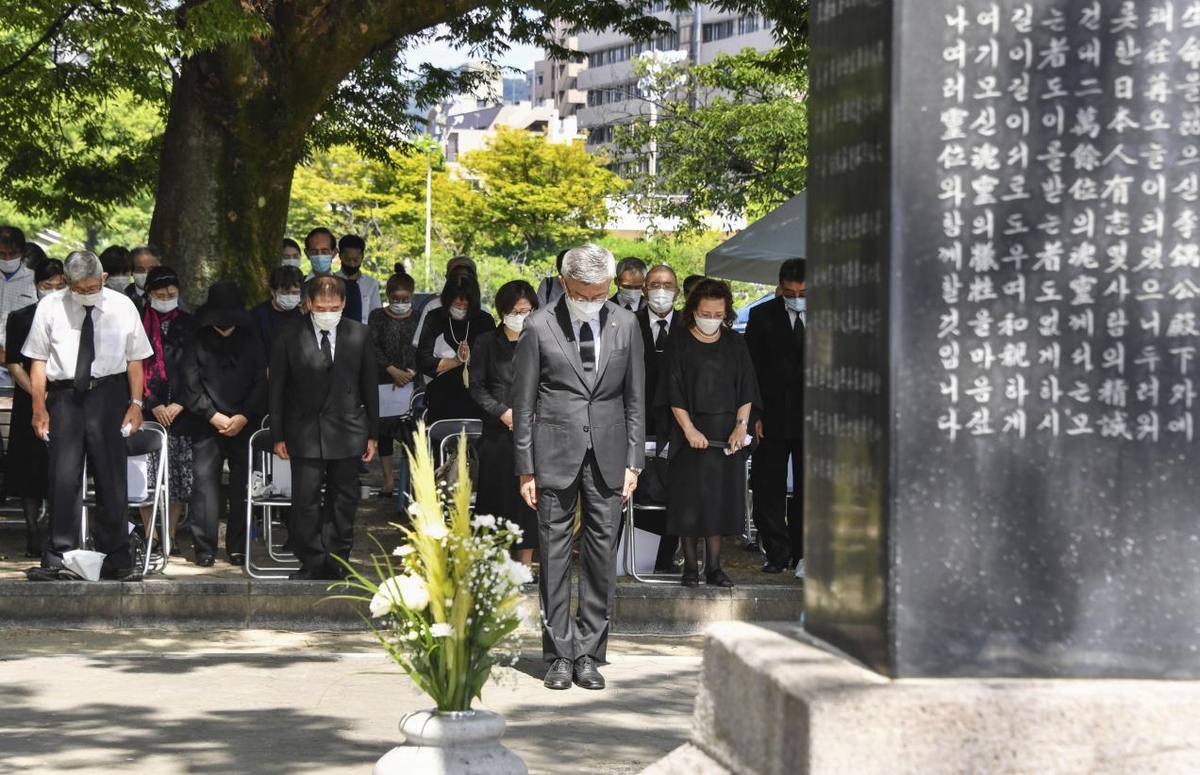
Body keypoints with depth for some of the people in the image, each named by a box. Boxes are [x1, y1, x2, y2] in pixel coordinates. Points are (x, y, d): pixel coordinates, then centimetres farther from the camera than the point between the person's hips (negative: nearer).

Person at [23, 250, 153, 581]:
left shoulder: (122, 307, 4)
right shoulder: (50, 307, 3)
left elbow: (134, 359, 6)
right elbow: (38, 359, 5)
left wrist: (136, 403, -1)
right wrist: (39, 407, -1)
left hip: (109, 394, 0)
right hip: (65, 395, 0)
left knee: (112, 477, 3)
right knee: (63, 476, -5)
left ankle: (117, 560, 10)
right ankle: (57, 558, -1)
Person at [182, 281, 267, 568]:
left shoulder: (250, 339, 7)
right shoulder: (199, 340, 2)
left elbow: (260, 382, 5)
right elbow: (191, 383, 0)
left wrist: (244, 417, -6)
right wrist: (214, 416, -7)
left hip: (244, 423, 1)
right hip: (208, 424, -1)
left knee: (242, 487, 2)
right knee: (205, 483, -6)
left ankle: (238, 548, 9)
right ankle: (204, 549, -2)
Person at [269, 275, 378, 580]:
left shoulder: (359, 335, 2)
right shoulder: (290, 336, -3)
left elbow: (370, 386, 8)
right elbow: (277, 387, 1)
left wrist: (372, 434, 6)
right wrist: (278, 435, 0)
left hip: (347, 430, 2)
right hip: (305, 432, -2)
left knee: (343, 502, 7)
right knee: (305, 501, -6)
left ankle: (336, 562, 16)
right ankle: (311, 562, 3)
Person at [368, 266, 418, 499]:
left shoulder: (418, 319, 6)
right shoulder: (378, 317, 6)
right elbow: (373, 347, -3)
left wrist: (410, 372, -14)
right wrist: (393, 371, -14)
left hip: (411, 383, -1)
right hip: (383, 382, 1)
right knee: (383, 429, 2)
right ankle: (388, 480, 8)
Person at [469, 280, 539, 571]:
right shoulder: (487, 343, 6)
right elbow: (476, 386, 4)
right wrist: (502, 412, -8)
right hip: (498, 431, 0)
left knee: (529, 496, 0)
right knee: (496, 493, 0)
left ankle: (525, 565, 7)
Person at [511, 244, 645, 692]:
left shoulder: (624, 325, 5)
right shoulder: (539, 327, -3)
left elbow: (635, 398, 10)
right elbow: (522, 402, 1)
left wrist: (633, 461, 4)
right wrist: (526, 468, -2)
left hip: (608, 453, 2)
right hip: (555, 453, -2)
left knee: (601, 554, 3)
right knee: (554, 555, 0)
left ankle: (589, 655, 9)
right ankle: (559, 655, 7)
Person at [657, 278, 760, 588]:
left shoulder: (734, 343, 6)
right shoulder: (680, 345, -1)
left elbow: (746, 389, 6)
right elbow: (674, 394, -5)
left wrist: (741, 425, -6)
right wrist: (689, 430, -13)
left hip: (727, 433, 2)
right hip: (692, 431, -2)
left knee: (721, 498, 2)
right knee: (690, 499, -1)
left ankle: (714, 566, 7)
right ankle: (690, 566, 5)